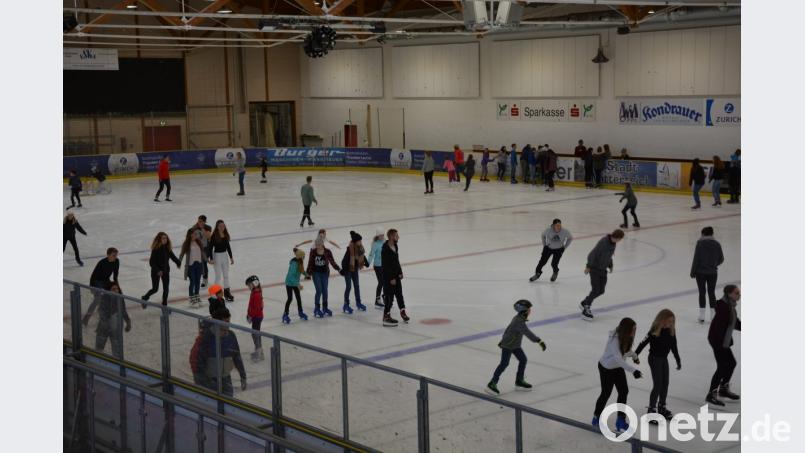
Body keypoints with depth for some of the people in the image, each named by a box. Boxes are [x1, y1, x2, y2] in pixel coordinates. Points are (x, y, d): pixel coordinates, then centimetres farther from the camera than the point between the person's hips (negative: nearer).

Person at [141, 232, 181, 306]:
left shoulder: (168, 248, -4)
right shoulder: (156, 249, -20)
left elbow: (172, 256, 8)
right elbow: (151, 262, -20)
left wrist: (178, 262, -10)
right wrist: (157, 270, -31)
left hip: (165, 271, 5)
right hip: (156, 272, -5)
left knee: (166, 288, 4)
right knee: (155, 289, 5)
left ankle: (164, 305, 16)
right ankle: (144, 298, 33)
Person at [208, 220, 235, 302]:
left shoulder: (226, 235, 2)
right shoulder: (214, 236, -14)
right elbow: (210, 247, -12)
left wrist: (231, 257, 12)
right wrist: (211, 259, -17)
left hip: (225, 255, 6)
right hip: (217, 255, -6)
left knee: (226, 275, 13)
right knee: (218, 276, 0)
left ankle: (227, 292, 24)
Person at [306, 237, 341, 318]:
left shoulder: (327, 252, -8)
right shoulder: (313, 252, -8)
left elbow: (332, 262, -3)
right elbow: (310, 263, -1)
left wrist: (338, 269, -10)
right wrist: (308, 273, -1)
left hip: (324, 273, 2)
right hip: (316, 273, -2)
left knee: (325, 291, 9)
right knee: (319, 290, -7)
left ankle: (325, 308, 24)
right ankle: (317, 309, 4)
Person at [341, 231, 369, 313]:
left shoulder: (359, 248, -7)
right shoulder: (350, 249, -28)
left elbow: (362, 255, 12)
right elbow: (345, 259, -29)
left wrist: (366, 263, 25)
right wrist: (343, 269, -33)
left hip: (355, 268, 7)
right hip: (348, 269, -7)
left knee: (357, 285, 15)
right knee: (349, 286, -4)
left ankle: (358, 302, 28)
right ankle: (346, 305, 6)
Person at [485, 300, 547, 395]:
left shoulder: (518, 318, 4)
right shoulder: (519, 322, -28)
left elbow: (508, 329, 17)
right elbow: (527, 332, -40)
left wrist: (503, 340, 28)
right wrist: (539, 341, -47)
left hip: (515, 345, 10)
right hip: (507, 345, -10)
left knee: (523, 360, 10)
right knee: (504, 364, -8)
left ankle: (519, 381, 23)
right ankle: (492, 384, -2)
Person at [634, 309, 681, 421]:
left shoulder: (671, 331, -1)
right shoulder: (655, 331, -21)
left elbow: (674, 347, 8)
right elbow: (644, 342, -23)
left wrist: (678, 360, 13)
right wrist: (635, 354, -31)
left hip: (664, 358, 7)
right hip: (655, 359, -7)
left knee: (665, 383, 14)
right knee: (657, 384, -8)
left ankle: (662, 407, 30)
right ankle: (651, 410, 1)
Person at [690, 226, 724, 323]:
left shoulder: (700, 242, -9)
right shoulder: (717, 244, 2)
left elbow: (696, 258, -12)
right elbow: (721, 259, 6)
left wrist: (693, 271, -5)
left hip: (701, 272, -3)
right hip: (713, 273, 3)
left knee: (702, 292, 4)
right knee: (711, 293, 10)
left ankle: (701, 317, 4)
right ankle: (713, 317, 11)